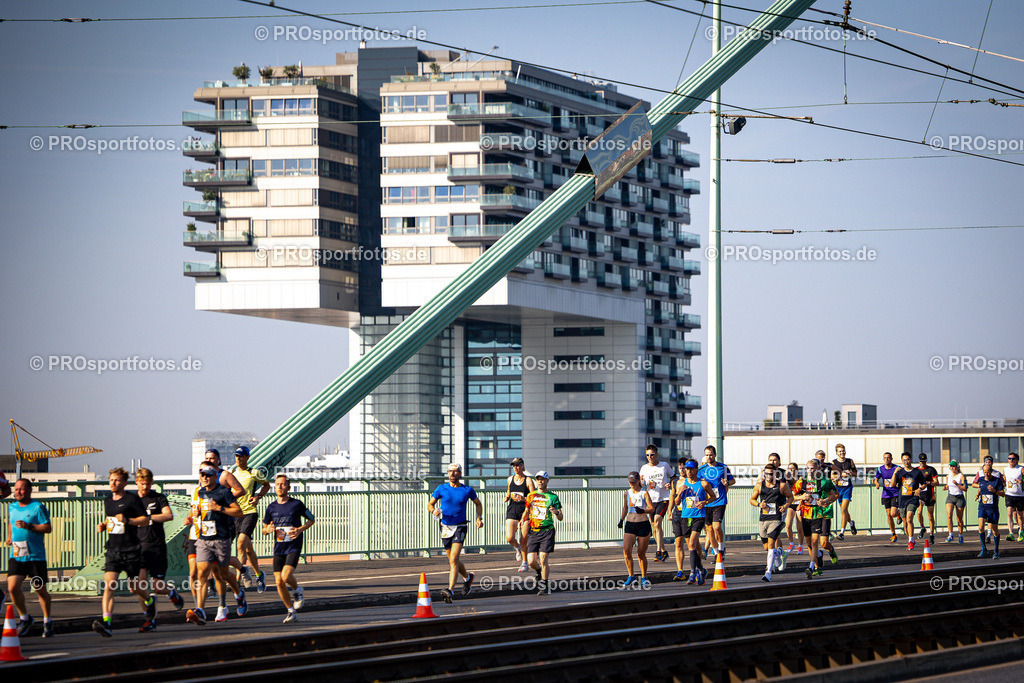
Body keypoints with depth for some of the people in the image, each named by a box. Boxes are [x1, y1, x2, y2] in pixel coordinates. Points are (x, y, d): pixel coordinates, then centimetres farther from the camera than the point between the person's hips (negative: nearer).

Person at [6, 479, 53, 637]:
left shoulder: (38, 507, -6)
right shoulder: (12, 507, 12)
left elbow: (48, 528, -11)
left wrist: (29, 526, -21)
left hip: (35, 556, -4)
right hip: (16, 556, 4)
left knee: (40, 589, 2)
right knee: (12, 587, -10)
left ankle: (47, 622, 21)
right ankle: (25, 618, 10)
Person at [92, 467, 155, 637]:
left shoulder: (132, 499, -7)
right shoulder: (107, 501, 12)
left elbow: (146, 520, -7)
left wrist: (127, 520, -20)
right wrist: (103, 526, 7)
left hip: (131, 550, -4)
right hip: (113, 550, 4)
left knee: (134, 587, 7)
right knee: (108, 585, -14)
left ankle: (149, 601, 43)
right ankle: (106, 622, -25)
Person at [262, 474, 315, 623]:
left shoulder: (296, 504, -4)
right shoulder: (271, 507, 6)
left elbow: (311, 519, 8)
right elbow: (265, 529, 16)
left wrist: (300, 529, -10)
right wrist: (268, 529, -9)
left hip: (294, 547, -4)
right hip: (279, 548, 4)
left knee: (286, 576, -23)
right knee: (279, 582, -2)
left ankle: (297, 590, 12)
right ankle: (291, 612, 14)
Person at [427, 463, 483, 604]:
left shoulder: (467, 490, 0)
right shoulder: (441, 489, 1)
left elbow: (478, 504, 16)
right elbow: (430, 504, 6)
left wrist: (479, 518, 1)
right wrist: (434, 510, -17)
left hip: (460, 527, -3)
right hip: (446, 527, 3)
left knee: (453, 559, -19)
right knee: (452, 560, 14)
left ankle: (450, 591, -25)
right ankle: (467, 577, 45)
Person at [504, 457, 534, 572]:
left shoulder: (528, 480, -4)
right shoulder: (510, 480, 9)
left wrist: (524, 499, -23)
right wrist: (507, 497, 3)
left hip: (525, 511, -3)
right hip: (512, 511, 3)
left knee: (523, 540, 0)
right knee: (509, 538, -13)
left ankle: (524, 563, 17)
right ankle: (517, 548, 22)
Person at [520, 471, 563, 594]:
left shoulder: (553, 497, 2)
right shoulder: (531, 495, 11)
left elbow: (560, 518, 2)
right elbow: (527, 511, 25)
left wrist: (556, 512, -21)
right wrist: (523, 520, 4)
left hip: (547, 531, -3)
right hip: (533, 532, 3)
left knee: (543, 560, -11)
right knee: (531, 561, -3)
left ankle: (543, 585, 0)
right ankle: (540, 572, 30)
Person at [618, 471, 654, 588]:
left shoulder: (644, 493, -3)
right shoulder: (627, 493, 10)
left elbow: (652, 508, -6)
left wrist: (643, 511, -24)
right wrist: (621, 519, 12)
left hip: (643, 525, -4)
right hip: (630, 525, 4)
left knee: (641, 553, 2)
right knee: (626, 550, -13)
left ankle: (644, 577, 19)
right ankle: (631, 576, 0)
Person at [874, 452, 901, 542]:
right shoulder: (880, 469, 0)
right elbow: (876, 479, 14)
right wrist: (877, 484, -7)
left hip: (896, 494, -3)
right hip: (886, 494, 3)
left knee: (893, 514, -16)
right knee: (888, 515, 4)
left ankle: (899, 513, 22)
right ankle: (893, 534, 17)